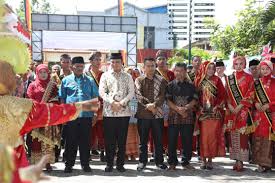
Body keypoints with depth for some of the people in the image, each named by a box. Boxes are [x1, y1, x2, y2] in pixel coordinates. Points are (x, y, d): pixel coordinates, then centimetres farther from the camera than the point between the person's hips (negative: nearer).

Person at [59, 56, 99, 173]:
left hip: (86, 115, 1)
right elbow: (62, 98, 8)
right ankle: (69, 164, 16)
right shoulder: (66, 80, 7)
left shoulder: (90, 81, 10)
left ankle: (85, 163, 18)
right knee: (71, 141, 5)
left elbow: (95, 97, 11)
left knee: (85, 140, 6)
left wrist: (94, 113, 5)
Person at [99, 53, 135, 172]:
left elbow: (131, 92, 2)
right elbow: (101, 92, 0)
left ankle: (120, 164, 16)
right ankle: (109, 163, 15)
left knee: (122, 140, 5)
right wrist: (112, 102, -13)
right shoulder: (105, 76, 9)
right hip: (109, 112, 0)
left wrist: (122, 103, -12)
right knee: (109, 139, 3)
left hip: (124, 112, 1)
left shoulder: (127, 77, 10)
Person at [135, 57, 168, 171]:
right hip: (143, 114, 0)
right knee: (143, 139, 7)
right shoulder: (139, 80, 6)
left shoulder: (161, 80, 7)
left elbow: (163, 96, -3)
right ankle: (142, 161, 18)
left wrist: (154, 104, -18)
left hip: (158, 113, 1)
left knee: (158, 139, 7)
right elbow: (138, 95, -7)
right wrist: (148, 105, -17)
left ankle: (159, 161, 18)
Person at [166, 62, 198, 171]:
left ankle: (186, 162, 19)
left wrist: (185, 108, -13)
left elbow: (194, 100, 3)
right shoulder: (170, 85, 6)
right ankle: (172, 163, 13)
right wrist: (177, 109, -13)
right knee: (172, 140, 1)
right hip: (174, 116, -1)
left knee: (187, 140, 5)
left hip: (187, 116, 1)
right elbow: (168, 100, -1)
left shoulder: (190, 85, 9)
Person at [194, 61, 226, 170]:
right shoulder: (198, 80, 6)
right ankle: (204, 160, 9)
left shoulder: (217, 80, 5)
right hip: (203, 112, 0)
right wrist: (199, 107, -5)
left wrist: (217, 106, -7)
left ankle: (210, 160, 6)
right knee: (203, 136, 0)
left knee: (213, 136, -2)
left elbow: (222, 95, 3)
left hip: (215, 112, 0)